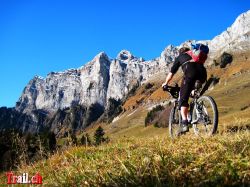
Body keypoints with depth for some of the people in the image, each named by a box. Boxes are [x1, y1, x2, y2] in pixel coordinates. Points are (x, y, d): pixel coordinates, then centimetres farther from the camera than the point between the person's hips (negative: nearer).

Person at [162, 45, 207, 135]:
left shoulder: (179, 57, 30)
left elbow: (171, 72, 30)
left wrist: (166, 83, 45)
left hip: (190, 71, -4)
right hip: (202, 71, 4)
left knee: (183, 99, -3)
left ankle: (184, 123, -18)